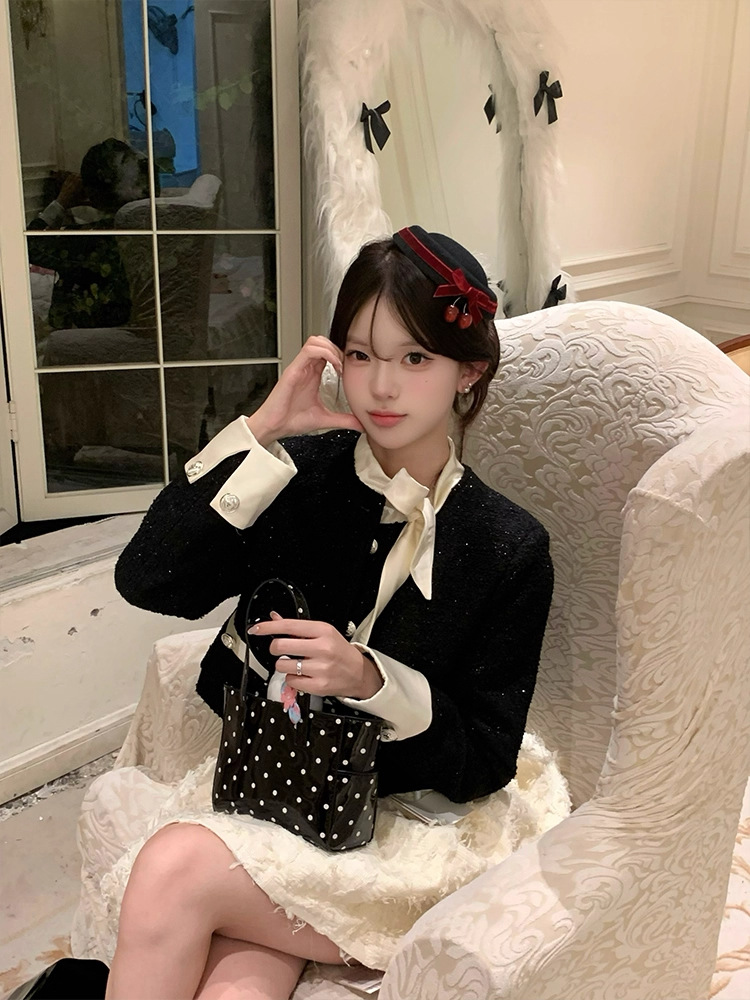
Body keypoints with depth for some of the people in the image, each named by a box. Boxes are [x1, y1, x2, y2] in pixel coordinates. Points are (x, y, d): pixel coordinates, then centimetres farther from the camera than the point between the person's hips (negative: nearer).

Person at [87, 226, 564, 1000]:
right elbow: (147, 580, -12)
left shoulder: (507, 548, -7)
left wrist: (370, 680, -22)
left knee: (175, 868, -25)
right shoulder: (302, 476, 0)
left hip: (407, 827, -2)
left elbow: (485, 763, -5)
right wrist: (260, 431, -16)